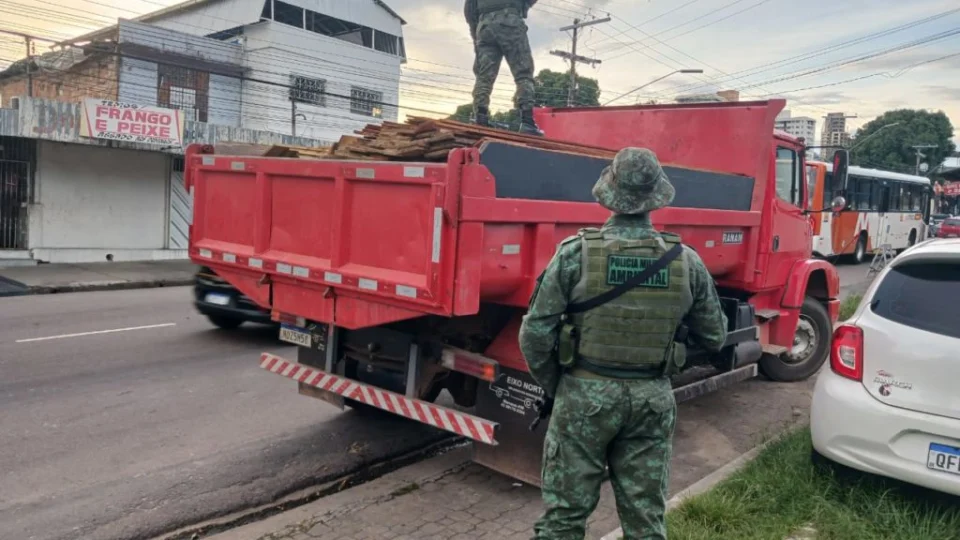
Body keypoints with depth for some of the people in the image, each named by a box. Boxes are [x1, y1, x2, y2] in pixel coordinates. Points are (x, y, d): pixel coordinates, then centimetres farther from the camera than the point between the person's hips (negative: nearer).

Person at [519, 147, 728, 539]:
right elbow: (714, 338, 7)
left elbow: (535, 335, -11)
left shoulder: (576, 253, -13)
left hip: (585, 394, -2)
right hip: (653, 398, 3)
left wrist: (552, 387, 5)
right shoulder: (687, 261, -4)